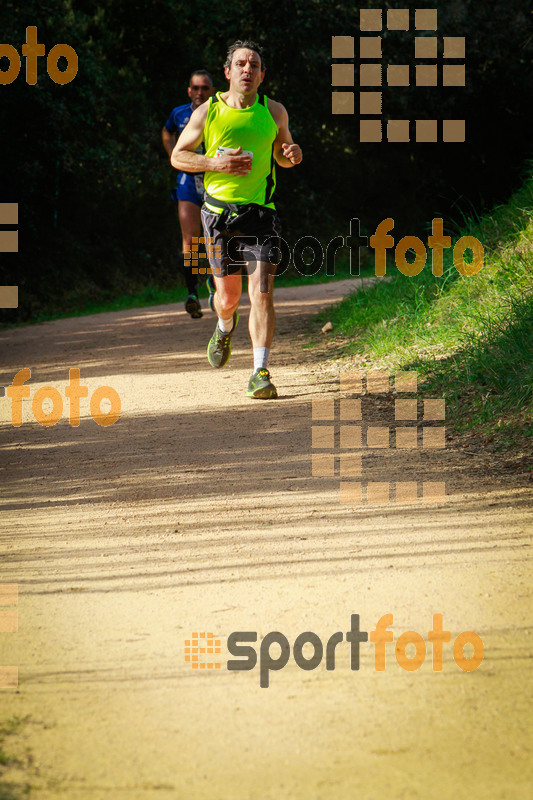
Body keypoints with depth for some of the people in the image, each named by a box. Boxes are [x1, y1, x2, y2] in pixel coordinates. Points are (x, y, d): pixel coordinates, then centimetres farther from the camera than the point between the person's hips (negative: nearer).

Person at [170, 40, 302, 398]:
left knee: (262, 292, -15)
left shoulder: (274, 112, 4)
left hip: (260, 213, 0)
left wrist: (292, 155, -5)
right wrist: (215, 163, -11)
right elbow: (178, 156, 6)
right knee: (228, 295, 9)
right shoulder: (208, 112, 0)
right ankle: (225, 327, 47)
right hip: (220, 212, 0)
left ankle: (261, 373, -13)